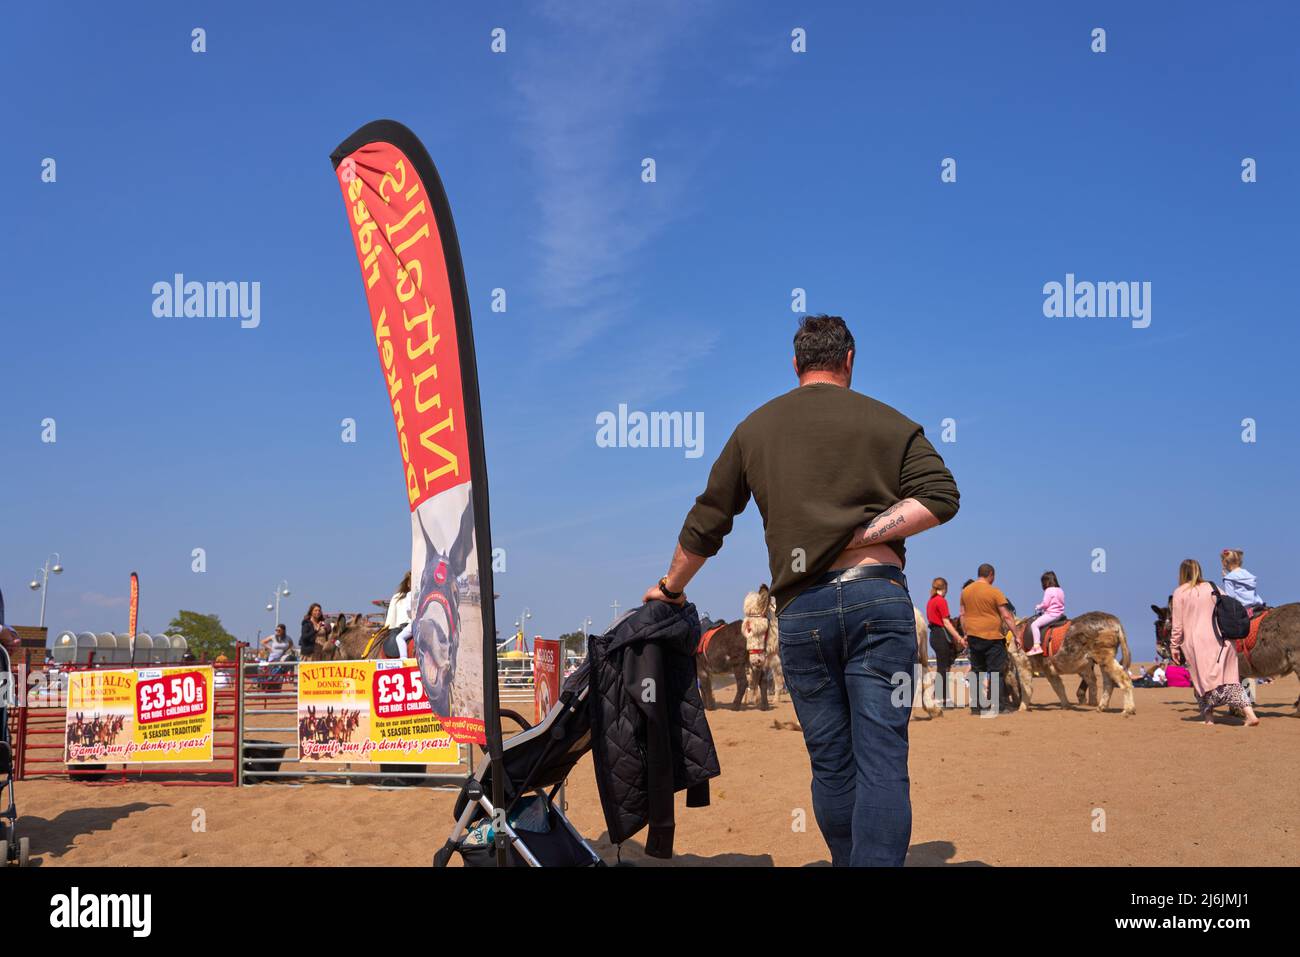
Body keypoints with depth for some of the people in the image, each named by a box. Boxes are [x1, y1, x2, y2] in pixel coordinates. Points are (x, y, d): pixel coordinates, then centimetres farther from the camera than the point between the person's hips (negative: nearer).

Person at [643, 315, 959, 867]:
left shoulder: (755, 428, 16)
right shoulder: (888, 422, 9)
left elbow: (704, 525, 20)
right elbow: (940, 497, -5)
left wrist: (670, 589, 34)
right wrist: (859, 537, -4)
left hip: (800, 610, 2)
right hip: (877, 597, -2)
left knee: (831, 764, 11)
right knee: (881, 759, -4)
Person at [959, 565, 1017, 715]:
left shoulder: (965, 591, 8)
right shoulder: (994, 592, -8)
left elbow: (962, 615, 12)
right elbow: (1006, 616, -9)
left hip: (973, 637, 5)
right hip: (992, 637, -5)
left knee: (976, 671, 12)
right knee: (996, 672, 1)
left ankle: (976, 706, 13)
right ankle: (1000, 706, 0)